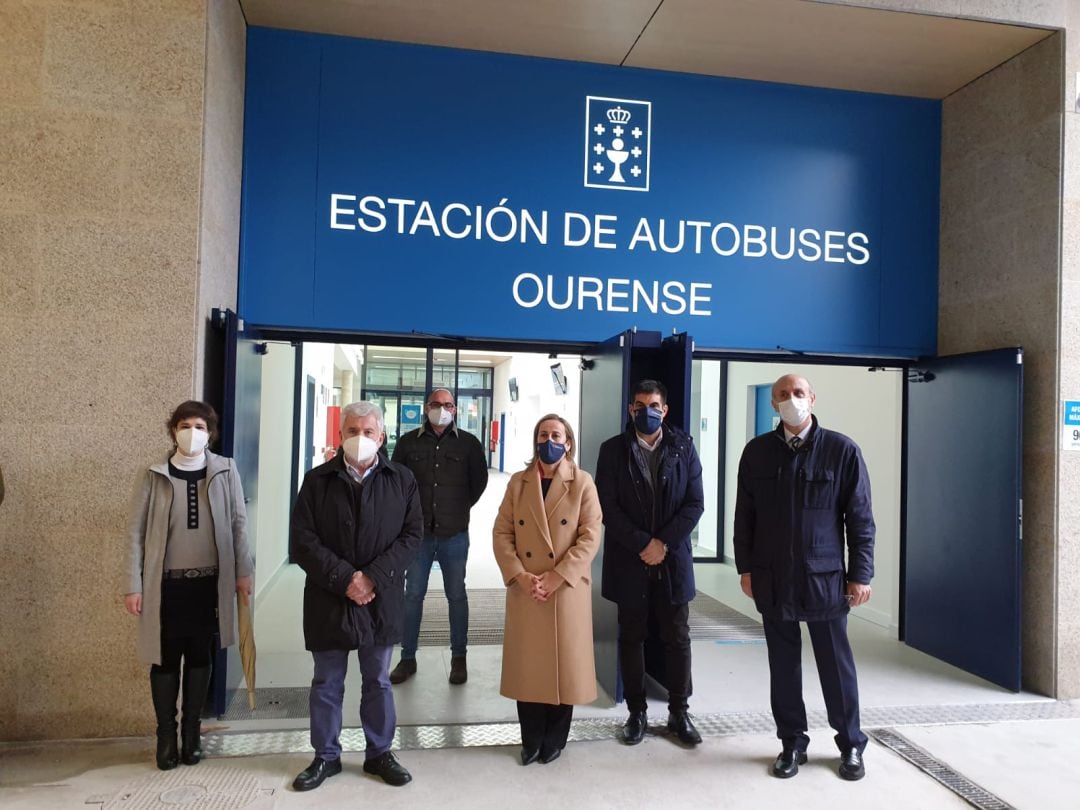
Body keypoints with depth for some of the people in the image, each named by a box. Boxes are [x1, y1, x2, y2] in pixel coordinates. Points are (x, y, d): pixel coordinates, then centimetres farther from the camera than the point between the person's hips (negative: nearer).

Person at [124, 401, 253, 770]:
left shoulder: (225, 471, -1)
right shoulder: (153, 476, -3)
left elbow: (238, 523, 1)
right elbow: (136, 532, -1)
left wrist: (243, 572, -1)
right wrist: (134, 586, -4)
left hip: (209, 582, 1)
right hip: (166, 584, 0)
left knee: (199, 656, 11)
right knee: (165, 659, 8)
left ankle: (191, 730, 26)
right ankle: (166, 734, 25)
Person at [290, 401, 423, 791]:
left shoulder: (402, 480, 1)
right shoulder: (317, 480, 0)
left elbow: (412, 534, -3)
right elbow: (302, 540, -5)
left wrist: (373, 577, -14)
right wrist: (344, 579, -15)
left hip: (381, 599, 0)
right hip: (328, 599, 0)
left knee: (377, 682, 14)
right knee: (326, 683, 12)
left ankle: (379, 753, 30)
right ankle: (326, 756, 29)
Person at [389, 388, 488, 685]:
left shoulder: (468, 443, -1)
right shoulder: (408, 442, 1)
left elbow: (479, 480, 11)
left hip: (454, 533, -1)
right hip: (418, 531, 1)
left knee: (456, 595, 9)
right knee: (413, 594, 9)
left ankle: (458, 658, 22)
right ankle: (408, 658, 22)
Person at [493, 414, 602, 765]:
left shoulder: (582, 483, -1)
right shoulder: (518, 482, 7)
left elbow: (590, 538, -8)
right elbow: (501, 534, 3)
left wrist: (557, 577, -16)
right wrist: (519, 576, -11)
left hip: (568, 590, -2)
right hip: (524, 590, 2)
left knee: (563, 664, 7)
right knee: (527, 666, 9)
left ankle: (554, 741, 26)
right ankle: (531, 740, 26)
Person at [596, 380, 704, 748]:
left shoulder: (683, 446, 2)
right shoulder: (613, 449, -1)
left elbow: (695, 503, -2)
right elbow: (608, 508, -6)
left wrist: (663, 544, -10)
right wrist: (643, 544, -13)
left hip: (673, 559, 1)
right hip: (628, 561, 0)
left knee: (677, 639, 8)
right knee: (631, 639, 9)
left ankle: (679, 713, 24)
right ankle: (637, 713, 23)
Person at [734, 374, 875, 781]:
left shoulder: (842, 450, -4)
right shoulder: (756, 451, 2)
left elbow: (860, 517, -2)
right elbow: (744, 514, 6)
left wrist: (860, 574, -4)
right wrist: (746, 567, 4)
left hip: (825, 577, -2)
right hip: (772, 579, 2)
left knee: (836, 663, 9)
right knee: (783, 664, 11)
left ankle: (851, 745, 28)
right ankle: (792, 743, 26)